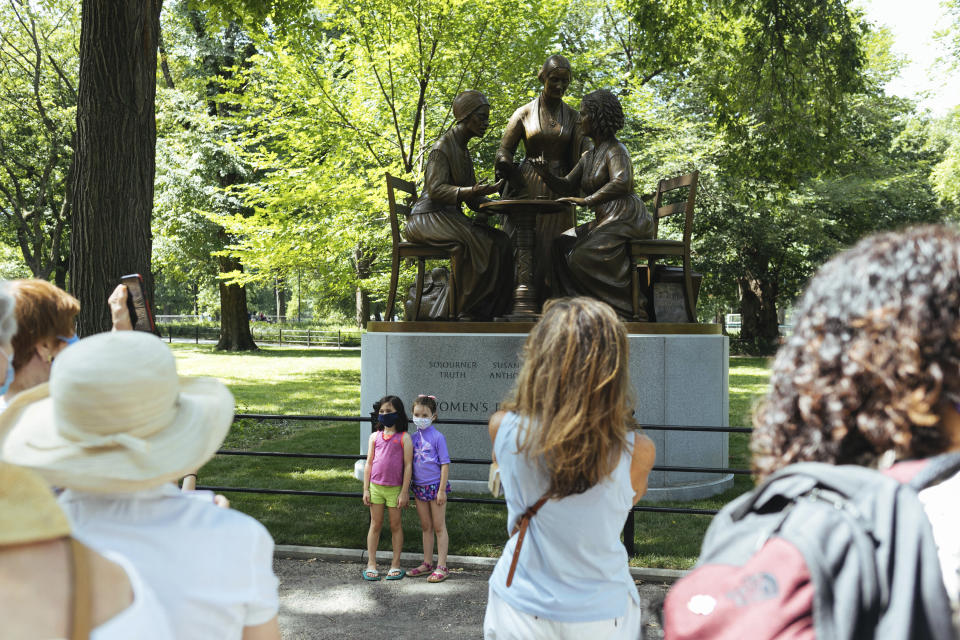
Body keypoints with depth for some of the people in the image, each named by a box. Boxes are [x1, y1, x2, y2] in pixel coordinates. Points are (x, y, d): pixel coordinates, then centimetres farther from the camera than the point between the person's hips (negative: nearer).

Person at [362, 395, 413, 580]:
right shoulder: (375, 436, 5)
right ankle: (371, 564, 14)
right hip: (376, 487, 3)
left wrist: (404, 492, -9)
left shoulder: (404, 438, -5)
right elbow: (369, 463, 8)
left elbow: (408, 465, -6)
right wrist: (366, 489, 4)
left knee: (396, 526, 7)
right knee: (375, 525, 8)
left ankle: (396, 565, 16)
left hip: (395, 488, -2)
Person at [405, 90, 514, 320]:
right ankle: (468, 309, -24)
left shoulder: (463, 150, 20)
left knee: (500, 240, -13)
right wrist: (471, 191, -33)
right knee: (475, 241, -33)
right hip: (429, 218, -8)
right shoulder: (443, 146, -8)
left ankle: (488, 309, -14)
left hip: (451, 218, 8)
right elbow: (435, 190, -19)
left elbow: (471, 197, 20)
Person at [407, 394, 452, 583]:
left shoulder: (437, 437, -10)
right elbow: (409, 463, 12)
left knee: (439, 527, 2)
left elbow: (445, 464, -10)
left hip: (435, 486, -6)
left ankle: (442, 567, 7)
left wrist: (442, 490, -14)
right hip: (419, 487, 6)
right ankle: (427, 563, 24)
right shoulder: (414, 438, 6)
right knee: (425, 527, 14)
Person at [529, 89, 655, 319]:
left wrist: (587, 201, -28)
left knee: (582, 255, -24)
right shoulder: (589, 157, 17)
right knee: (562, 244, 0)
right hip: (605, 222, 9)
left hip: (627, 220, -9)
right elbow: (568, 187, 18)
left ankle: (630, 305, -14)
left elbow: (622, 182, -29)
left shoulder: (616, 150, -11)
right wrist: (547, 175, -2)